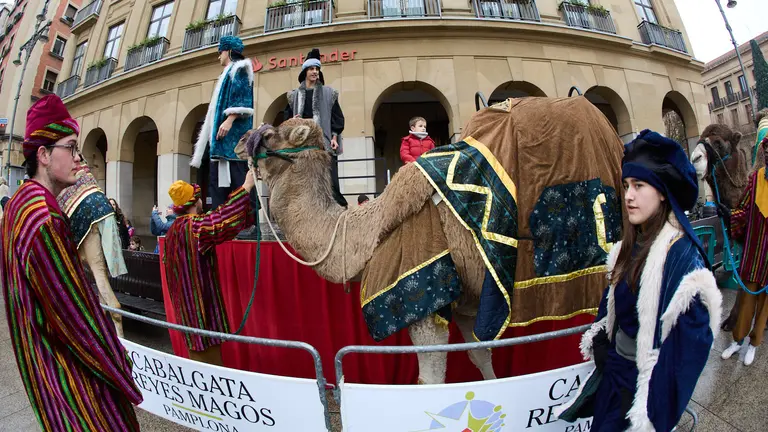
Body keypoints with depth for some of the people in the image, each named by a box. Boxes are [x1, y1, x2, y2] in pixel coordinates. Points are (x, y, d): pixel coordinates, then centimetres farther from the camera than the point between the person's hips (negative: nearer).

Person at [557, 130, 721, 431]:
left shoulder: (682, 254, -23)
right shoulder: (631, 245, 0)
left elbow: (691, 337, -23)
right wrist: (600, 345, 9)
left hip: (645, 379, -6)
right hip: (614, 367, 6)